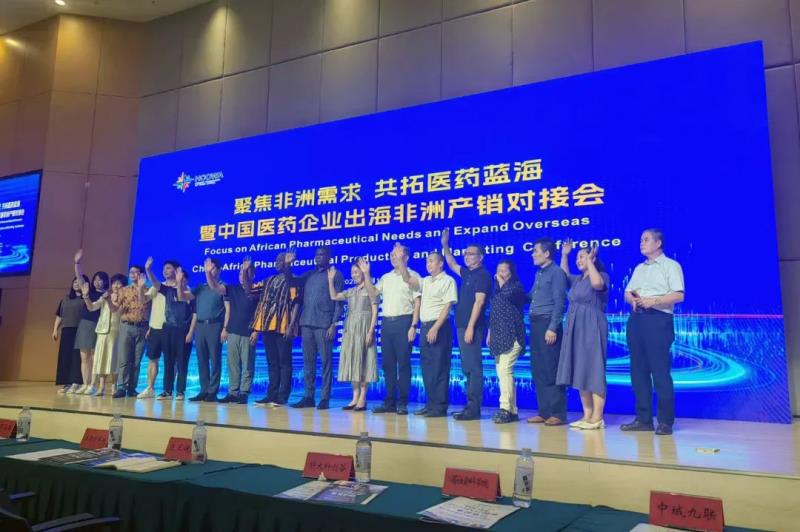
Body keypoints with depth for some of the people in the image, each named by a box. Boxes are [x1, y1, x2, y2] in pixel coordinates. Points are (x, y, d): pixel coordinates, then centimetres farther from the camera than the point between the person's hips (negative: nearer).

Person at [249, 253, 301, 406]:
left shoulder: (292, 281, 0)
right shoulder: (268, 281, 18)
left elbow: (296, 304, -8)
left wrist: (291, 325, -17)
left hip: (283, 327, -6)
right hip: (268, 326, 6)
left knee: (284, 362, -3)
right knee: (272, 362, 9)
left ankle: (282, 396, -1)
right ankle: (272, 394, 14)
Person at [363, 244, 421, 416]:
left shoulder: (412, 276, -1)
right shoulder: (386, 277, 18)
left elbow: (417, 303, -8)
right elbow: (373, 293, 10)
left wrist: (413, 326, -17)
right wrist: (366, 274, 3)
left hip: (403, 322, -6)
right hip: (386, 322, 6)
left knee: (403, 363, -3)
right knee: (388, 363, 8)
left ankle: (402, 403, 4)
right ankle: (389, 401, 16)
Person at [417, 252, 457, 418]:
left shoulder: (447, 281, -5)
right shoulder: (425, 281, 18)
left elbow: (447, 306, -12)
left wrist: (435, 328, -18)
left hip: (439, 327, -8)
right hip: (424, 326, 8)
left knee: (438, 368, -6)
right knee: (426, 366, 9)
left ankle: (440, 406, 0)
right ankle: (430, 404, 17)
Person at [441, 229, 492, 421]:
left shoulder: (482, 275, -8)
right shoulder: (467, 274, 17)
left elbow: (479, 302, -16)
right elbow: (452, 264, 35)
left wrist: (470, 327, -21)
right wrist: (445, 245, 26)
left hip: (472, 326, -9)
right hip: (462, 325, 9)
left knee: (473, 367, -9)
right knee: (467, 367, 10)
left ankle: (474, 408, -7)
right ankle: (471, 406, 15)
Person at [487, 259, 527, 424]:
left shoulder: (516, 286, -1)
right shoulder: (497, 290, 20)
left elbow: (508, 295, -23)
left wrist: (502, 281, -5)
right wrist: (490, 333, 18)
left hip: (511, 335, -8)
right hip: (498, 336, 8)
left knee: (504, 370, -19)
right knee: (502, 372, 6)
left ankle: (505, 409, -18)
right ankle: (512, 410, 10)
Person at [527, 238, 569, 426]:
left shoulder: (556, 272, -6)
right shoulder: (539, 273, 19)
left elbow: (559, 302, -13)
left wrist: (552, 328, -18)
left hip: (548, 323, -8)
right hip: (535, 324, 9)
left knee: (551, 370, -7)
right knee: (538, 370, 9)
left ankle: (558, 413, 0)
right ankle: (544, 412, 15)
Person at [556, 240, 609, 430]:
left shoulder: (602, 275, -4)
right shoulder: (578, 279, 18)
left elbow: (597, 284, -27)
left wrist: (590, 261, -17)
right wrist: (564, 254, 26)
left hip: (592, 328, -8)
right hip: (575, 329, 8)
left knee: (593, 371, -8)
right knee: (580, 372, 7)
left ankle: (597, 418, -6)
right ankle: (587, 415, 13)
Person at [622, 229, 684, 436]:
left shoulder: (670, 265, 2)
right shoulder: (639, 268, 22)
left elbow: (678, 295, -9)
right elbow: (627, 293, 17)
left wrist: (653, 301, -17)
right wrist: (633, 300, -5)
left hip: (658, 320, -7)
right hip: (636, 319, 7)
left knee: (660, 371, -7)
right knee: (638, 370, 6)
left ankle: (666, 421, 0)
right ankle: (643, 419, 13)